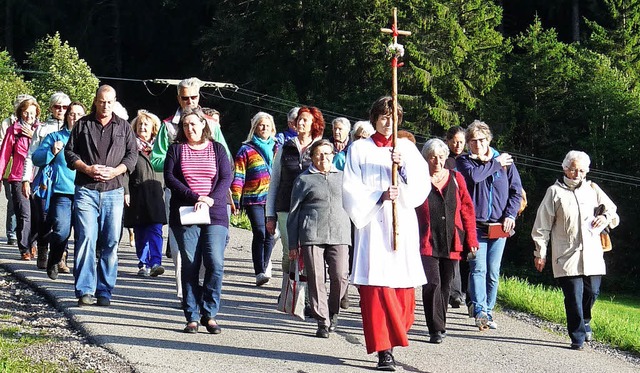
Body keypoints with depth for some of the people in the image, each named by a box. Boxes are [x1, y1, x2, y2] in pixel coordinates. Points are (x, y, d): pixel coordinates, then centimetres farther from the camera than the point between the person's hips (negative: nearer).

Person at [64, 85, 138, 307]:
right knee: (86, 239, -10)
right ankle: (85, 290, -7)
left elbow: (132, 155, 9)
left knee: (111, 242, 0)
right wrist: (87, 168, -8)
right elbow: (69, 152, 8)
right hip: (86, 190, -1)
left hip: (113, 191, 1)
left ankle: (104, 291, 5)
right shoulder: (82, 125, 10)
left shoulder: (123, 127, 13)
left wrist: (115, 171, -8)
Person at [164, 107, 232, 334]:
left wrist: (210, 200, -14)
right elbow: (169, 178, -1)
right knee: (190, 265, -2)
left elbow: (226, 178, 2)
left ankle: (209, 314, -1)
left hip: (215, 215, 0)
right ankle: (192, 317, 2)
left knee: (215, 263, -11)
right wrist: (195, 198, -13)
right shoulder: (176, 149, 11)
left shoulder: (217, 149, 12)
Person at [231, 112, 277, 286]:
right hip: (254, 199, -4)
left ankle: (264, 268, 18)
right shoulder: (247, 150, 4)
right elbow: (238, 177, 1)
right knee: (259, 233, -13)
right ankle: (260, 272, -15)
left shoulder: (277, 149, 16)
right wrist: (236, 200, -6)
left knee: (270, 234, 3)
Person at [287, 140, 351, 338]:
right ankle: (322, 321, 4)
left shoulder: (342, 178, 18)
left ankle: (333, 312, 15)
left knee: (340, 276, -9)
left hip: (339, 235, 1)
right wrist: (293, 244, 6)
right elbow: (294, 213, 11)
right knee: (316, 279, -4)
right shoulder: (304, 180, 11)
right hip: (312, 235, -1)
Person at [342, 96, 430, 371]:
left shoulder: (407, 148, 15)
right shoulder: (359, 149, 9)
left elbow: (422, 186, 5)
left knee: (403, 289, -2)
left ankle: (392, 338, 12)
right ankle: (383, 351, -9)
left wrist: (404, 167, -12)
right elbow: (351, 191, 1)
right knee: (375, 288, -9)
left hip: (403, 226, 2)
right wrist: (379, 196, -13)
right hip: (372, 225, -2)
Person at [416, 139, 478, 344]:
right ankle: (436, 329, -10)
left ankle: (439, 325, 26)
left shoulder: (456, 179, 9)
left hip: (451, 243, 4)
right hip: (427, 242, -4)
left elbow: (467, 209, 9)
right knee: (432, 283, -15)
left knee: (445, 285, 11)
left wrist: (471, 239, 4)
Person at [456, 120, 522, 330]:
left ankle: (488, 313, 13)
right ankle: (479, 311, -26)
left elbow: (516, 191, 12)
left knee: (493, 272, 5)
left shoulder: (505, 162, 9)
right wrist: (496, 164, -7)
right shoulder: (464, 161, 5)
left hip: (499, 226, 2)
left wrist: (510, 215, -1)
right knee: (478, 269, -16)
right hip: (475, 225, -2)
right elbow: (473, 175, -18)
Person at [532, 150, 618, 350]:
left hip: (592, 255, 3)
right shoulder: (555, 192, 3)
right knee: (573, 298, -7)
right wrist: (540, 253, 4)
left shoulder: (593, 190, 12)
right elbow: (542, 225, 5)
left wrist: (606, 217, -5)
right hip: (567, 256, -3)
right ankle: (578, 337, 1)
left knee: (592, 293, 5)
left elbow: (613, 214, 20)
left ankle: (584, 323, 33)